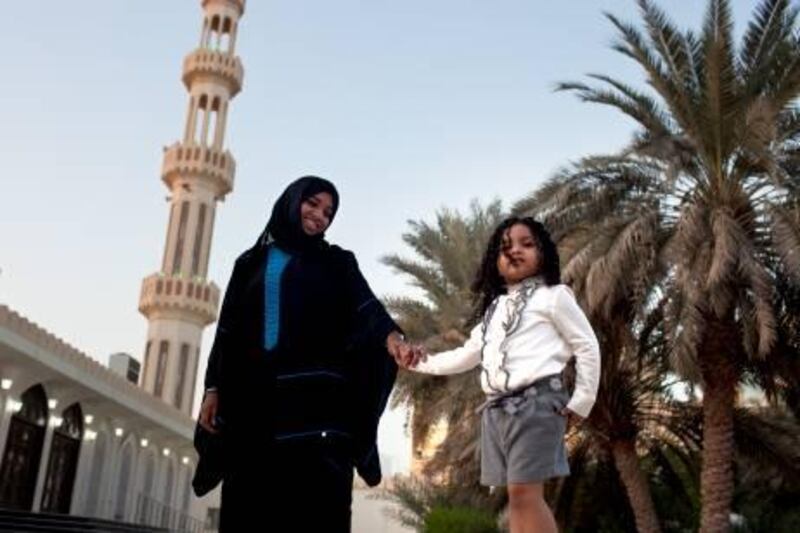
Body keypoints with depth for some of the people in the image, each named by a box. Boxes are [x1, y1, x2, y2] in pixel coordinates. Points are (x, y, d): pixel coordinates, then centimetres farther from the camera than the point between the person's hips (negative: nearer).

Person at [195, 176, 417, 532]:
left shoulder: (336, 263, 14)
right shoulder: (252, 262, 21)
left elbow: (364, 308, -3)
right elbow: (228, 329, 17)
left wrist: (390, 336, -25)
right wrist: (214, 387, 6)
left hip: (316, 393, -3)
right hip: (256, 396, 3)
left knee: (317, 501, -13)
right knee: (250, 504, -3)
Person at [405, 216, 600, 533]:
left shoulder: (552, 295, 4)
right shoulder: (494, 307, 24)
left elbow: (587, 346, 1)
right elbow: (467, 356, 29)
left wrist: (581, 401, -4)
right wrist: (423, 362, 23)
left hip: (536, 401, -7)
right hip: (496, 409, 7)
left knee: (524, 491, -15)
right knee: (515, 495, 3)